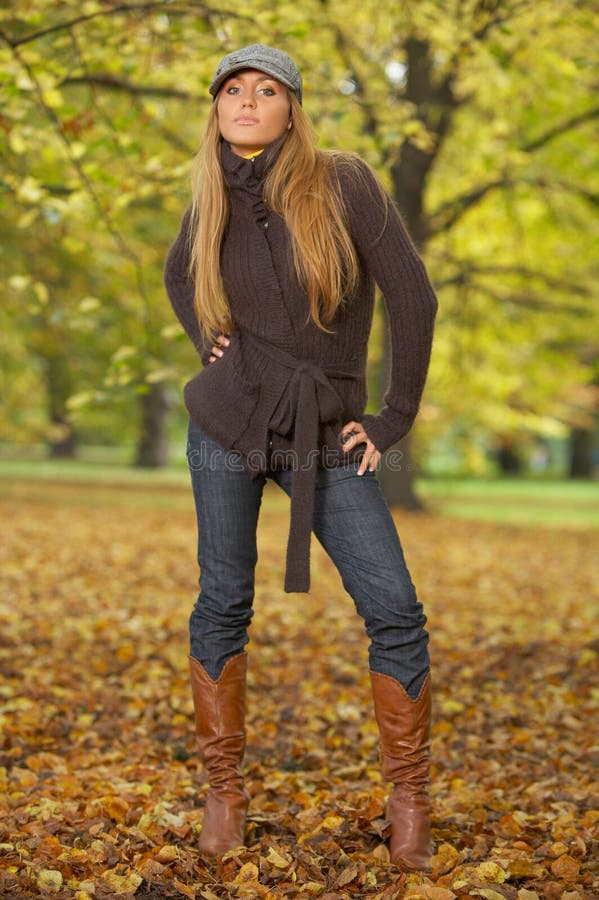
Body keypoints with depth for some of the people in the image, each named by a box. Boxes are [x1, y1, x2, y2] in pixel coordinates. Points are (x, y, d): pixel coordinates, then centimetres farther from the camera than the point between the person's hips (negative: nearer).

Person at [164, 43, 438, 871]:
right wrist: (207, 344, 7)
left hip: (323, 439, -2)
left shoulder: (341, 180, -9)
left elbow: (412, 294, -11)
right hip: (229, 422, 2)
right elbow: (180, 276, 25)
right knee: (224, 605, 5)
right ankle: (224, 789, 20)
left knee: (395, 610, -8)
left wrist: (396, 419, -8)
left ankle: (409, 797, 9)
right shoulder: (214, 203, 3)